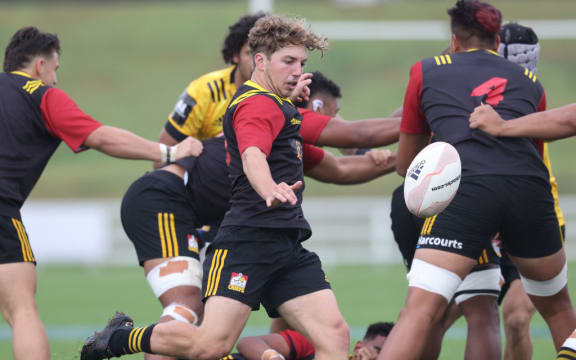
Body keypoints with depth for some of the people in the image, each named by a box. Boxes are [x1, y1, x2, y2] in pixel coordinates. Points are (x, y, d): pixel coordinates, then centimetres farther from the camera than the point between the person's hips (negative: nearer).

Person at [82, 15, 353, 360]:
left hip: (288, 247, 10)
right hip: (248, 239, -10)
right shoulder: (259, 104, -9)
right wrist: (270, 190, -51)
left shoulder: (279, 106, 24)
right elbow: (252, 157, -32)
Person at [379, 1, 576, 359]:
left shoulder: (425, 71, 22)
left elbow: (405, 165, 30)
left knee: (420, 311, -8)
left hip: (466, 187, -2)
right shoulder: (530, 83, 27)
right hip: (530, 189, 3)